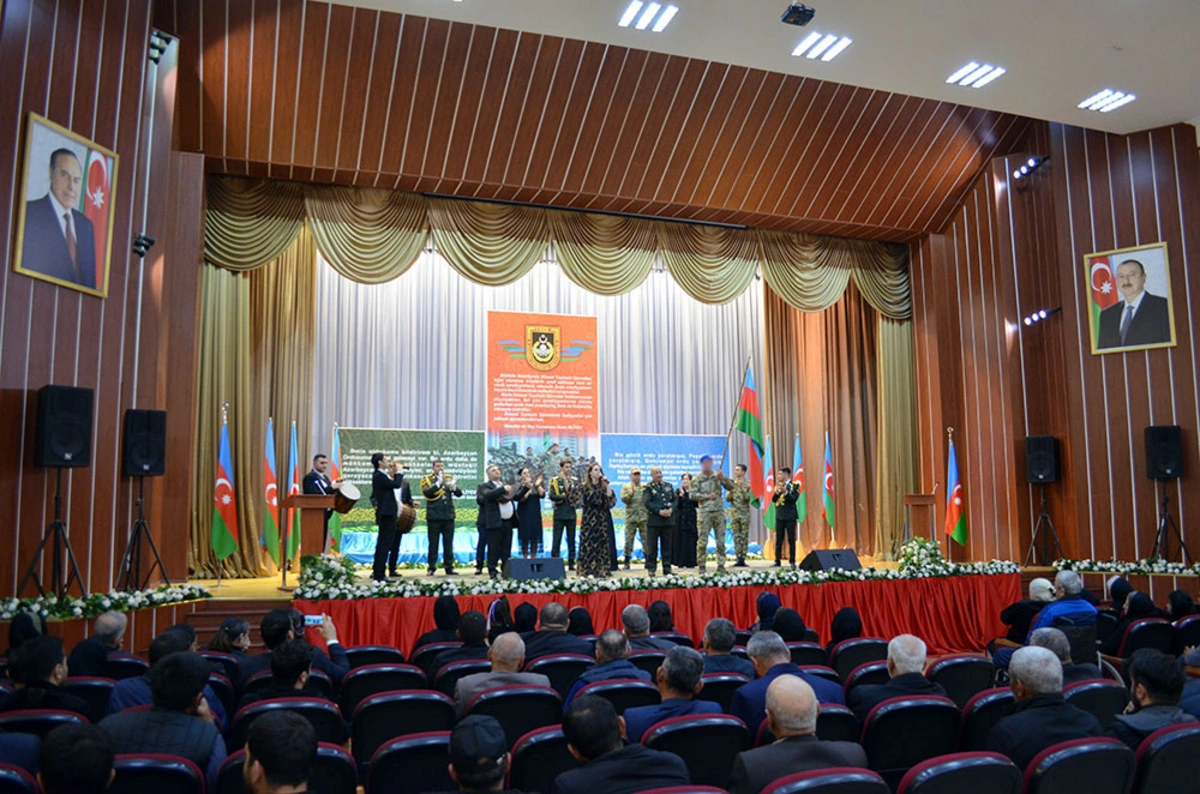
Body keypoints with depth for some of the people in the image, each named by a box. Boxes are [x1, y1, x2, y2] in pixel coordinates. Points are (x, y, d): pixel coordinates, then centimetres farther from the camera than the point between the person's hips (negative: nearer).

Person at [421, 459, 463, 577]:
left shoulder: (449, 478, 10)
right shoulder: (427, 479, 2)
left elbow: (459, 493, 2)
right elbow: (426, 493, -15)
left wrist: (454, 487, -19)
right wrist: (438, 483, -24)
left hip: (448, 515, 3)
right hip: (434, 516, -3)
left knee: (448, 543, 4)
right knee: (433, 543, 1)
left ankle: (449, 567, 9)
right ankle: (432, 567, 8)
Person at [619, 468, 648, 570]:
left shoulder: (645, 487, 10)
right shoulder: (626, 487, 8)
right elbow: (624, 499, -6)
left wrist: (646, 491, -11)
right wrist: (631, 492, -17)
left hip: (644, 518, 1)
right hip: (631, 518, -1)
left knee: (646, 541, 1)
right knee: (628, 540, 0)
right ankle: (627, 563, 9)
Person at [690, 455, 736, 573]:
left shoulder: (717, 476, 10)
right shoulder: (697, 479, 3)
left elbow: (731, 486, 2)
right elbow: (692, 495, -5)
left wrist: (723, 478, -14)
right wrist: (707, 496, -11)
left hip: (719, 511, 3)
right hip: (704, 512, -3)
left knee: (721, 540, 4)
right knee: (702, 540, -4)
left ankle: (721, 565, 11)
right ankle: (702, 566, 4)